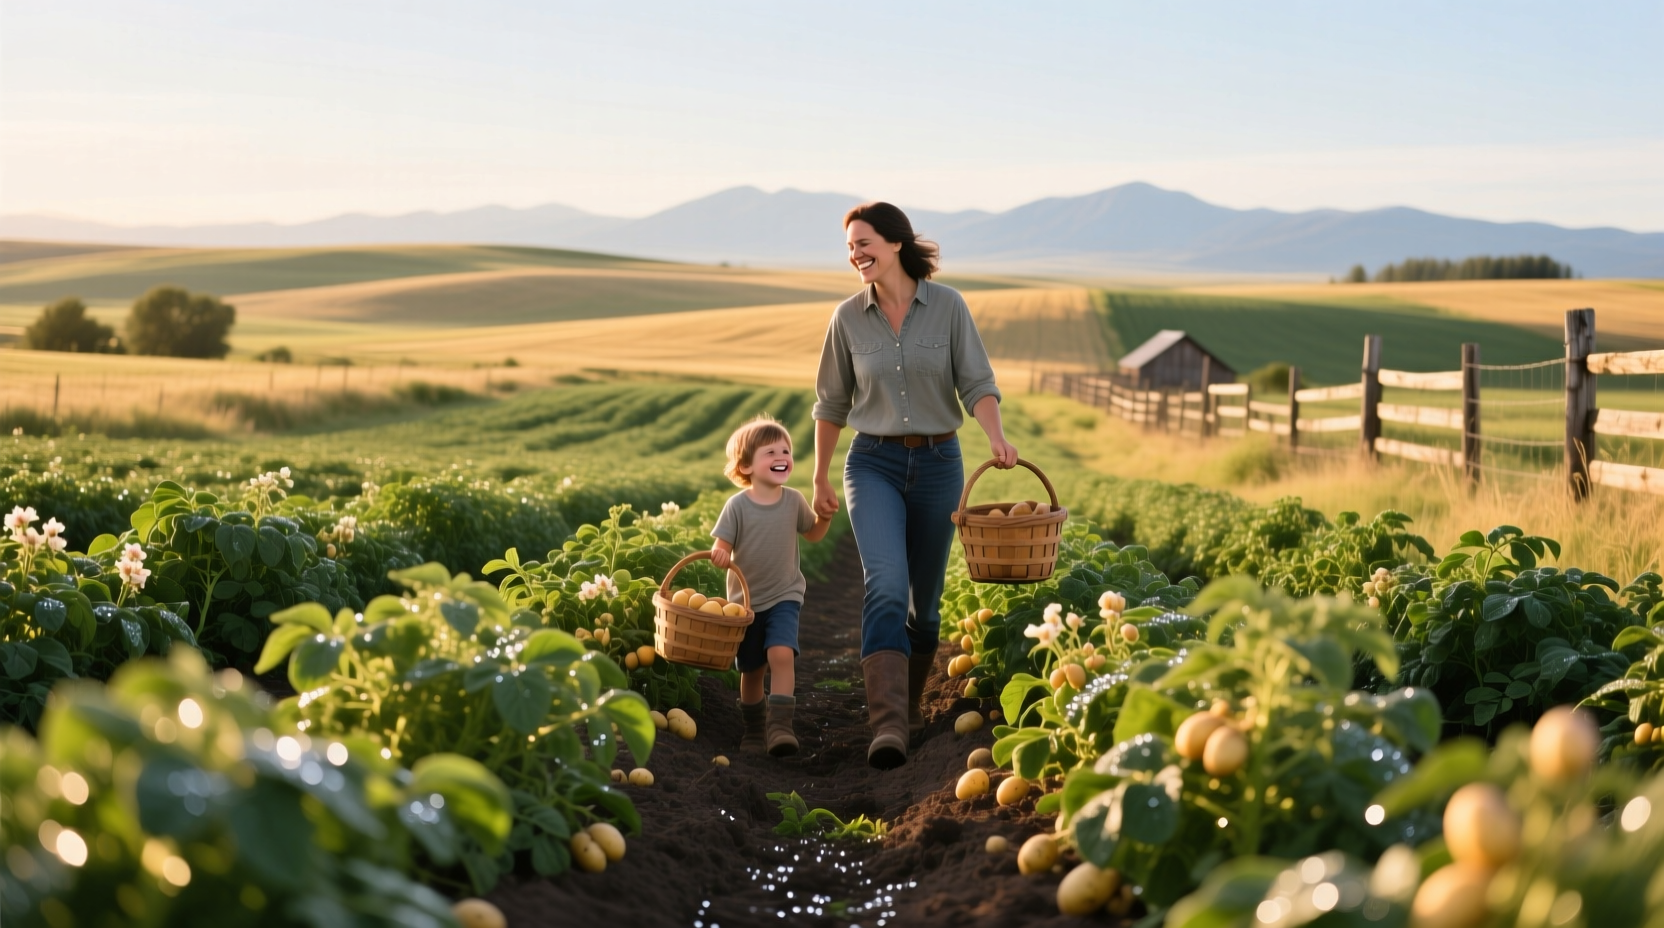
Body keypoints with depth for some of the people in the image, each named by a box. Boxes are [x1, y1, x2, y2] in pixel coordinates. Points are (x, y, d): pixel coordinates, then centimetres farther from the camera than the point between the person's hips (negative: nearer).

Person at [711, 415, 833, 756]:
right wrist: (719, 555, -35)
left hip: (784, 596, 0)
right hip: (746, 599, 0)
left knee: (781, 653, -24)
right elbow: (722, 547, -11)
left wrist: (825, 515, -9)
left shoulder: (793, 500, -5)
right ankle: (754, 729, 32)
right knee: (751, 669, 12)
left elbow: (813, 534, 11)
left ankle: (779, 726, -24)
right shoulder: (737, 505, -13)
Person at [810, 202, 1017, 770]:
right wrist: (820, 479, 14)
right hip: (874, 464, -1)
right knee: (886, 585, -22)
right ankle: (888, 726, -31)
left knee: (924, 597, 11)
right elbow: (831, 403, 10)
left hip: (937, 463, 1)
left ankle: (909, 704, 34)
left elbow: (977, 383, -5)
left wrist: (996, 436, -25)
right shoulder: (849, 318, 1)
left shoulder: (948, 306, -3)